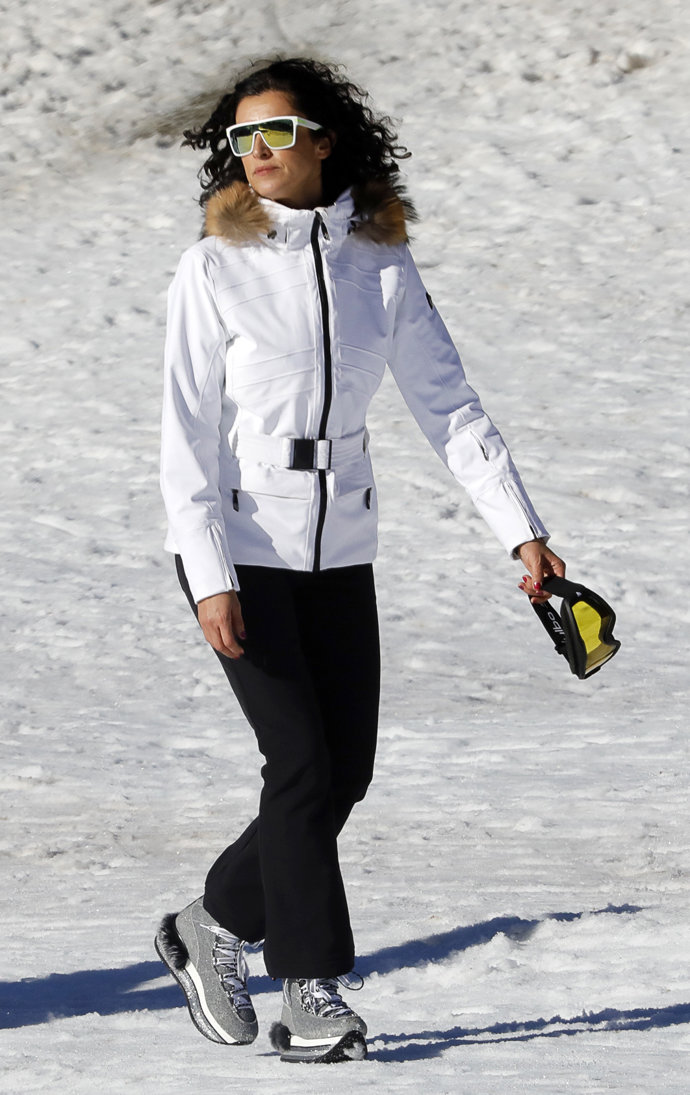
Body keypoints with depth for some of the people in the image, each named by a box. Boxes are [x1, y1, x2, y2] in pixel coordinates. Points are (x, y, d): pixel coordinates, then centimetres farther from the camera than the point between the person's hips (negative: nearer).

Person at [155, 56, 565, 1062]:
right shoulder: (215, 270, -7)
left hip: (340, 552, 5)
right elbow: (189, 434, -9)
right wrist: (212, 580, -16)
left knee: (345, 774, 5)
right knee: (302, 766, -9)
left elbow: (449, 405, 3)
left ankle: (215, 928, 24)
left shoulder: (382, 264, 3)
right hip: (239, 550, -4)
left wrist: (521, 529, -5)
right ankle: (313, 995, 0)